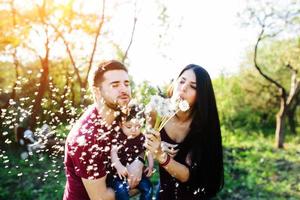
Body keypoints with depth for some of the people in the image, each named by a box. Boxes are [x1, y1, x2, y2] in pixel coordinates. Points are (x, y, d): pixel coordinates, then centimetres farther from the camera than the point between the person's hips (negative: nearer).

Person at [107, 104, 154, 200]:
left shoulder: (142, 138, 0)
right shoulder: (118, 138, -13)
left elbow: (148, 152, 11)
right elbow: (113, 152, -25)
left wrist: (151, 165, -2)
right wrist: (118, 166, -41)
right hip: (119, 173, -4)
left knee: (148, 187, -5)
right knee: (122, 190, -25)